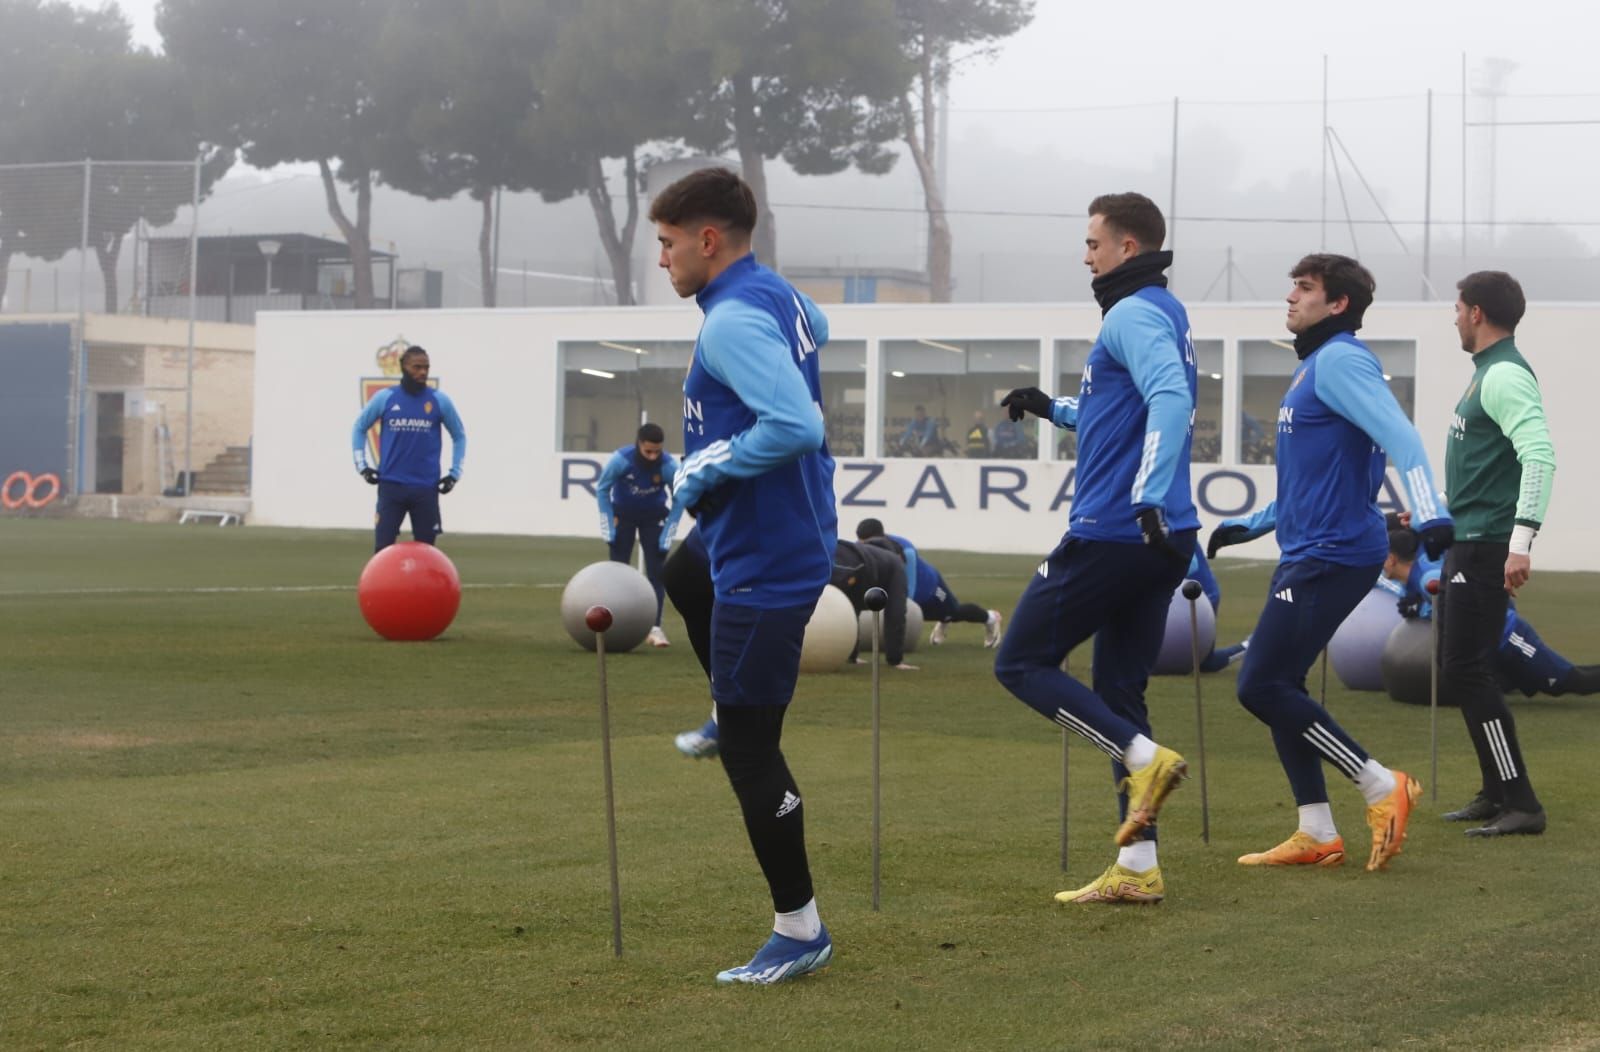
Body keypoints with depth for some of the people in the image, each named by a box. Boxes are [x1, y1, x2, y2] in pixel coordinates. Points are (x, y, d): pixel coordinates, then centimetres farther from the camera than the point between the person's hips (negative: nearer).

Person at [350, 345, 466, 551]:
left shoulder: (440, 400, 1)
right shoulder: (384, 398, 0)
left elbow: (459, 436, 14)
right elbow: (359, 428, 14)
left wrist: (455, 473, 6)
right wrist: (362, 465, 5)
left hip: (426, 488, 1)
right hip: (391, 486, -1)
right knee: (383, 549, -4)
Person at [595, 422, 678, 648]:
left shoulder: (669, 465, -29)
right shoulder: (621, 459, -31)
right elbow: (602, 489, -14)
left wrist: (669, 532, -14)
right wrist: (609, 525, -14)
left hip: (654, 517, 0)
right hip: (622, 513, 0)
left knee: (656, 571, -7)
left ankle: (654, 627, -5)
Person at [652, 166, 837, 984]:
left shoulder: (732, 322, -20)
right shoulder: (782, 299, 8)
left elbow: (796, 426, -31)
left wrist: (705, 475, -17)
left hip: (763, 563, -9)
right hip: (798, 540, 9)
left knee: (748, 749, -4)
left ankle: (798, 932, 1)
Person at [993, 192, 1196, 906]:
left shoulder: (1136, 315, -11)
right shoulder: (1165, 315, 20)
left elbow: (1171, 397, -29)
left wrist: (1149, 497, -37)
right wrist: (1054, 409, 31)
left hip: (1111, 532, -10)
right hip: (1157, 543, 10)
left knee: (1021, 663, 0)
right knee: (1117, 692, 11)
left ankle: (1145, 759, -11)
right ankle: (1137, 869, 9)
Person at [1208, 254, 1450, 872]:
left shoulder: (1341, 361, -12)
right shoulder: (1313, 367, 19)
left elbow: (1399, 436, -26)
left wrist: (1431, 514, -39)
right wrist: (1250, 526, 31)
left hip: (1331, 555, -10)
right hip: (1305, 554, 10)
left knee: (1261, 687, -11)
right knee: (1276, 687, 9)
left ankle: (1383, 789, -5)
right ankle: (1317, 834, 11)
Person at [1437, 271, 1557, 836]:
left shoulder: (1506, 376, -15)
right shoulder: (1487, 372, 16)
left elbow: (1540, 457, -26)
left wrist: (1521, 541, -31)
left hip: (1487, 547, -10)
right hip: (1465, 543, 10)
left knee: (1466, 671, -12)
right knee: (1457, 671, 13)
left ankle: (1520, 804, -10)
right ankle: (1497, 793, 20)